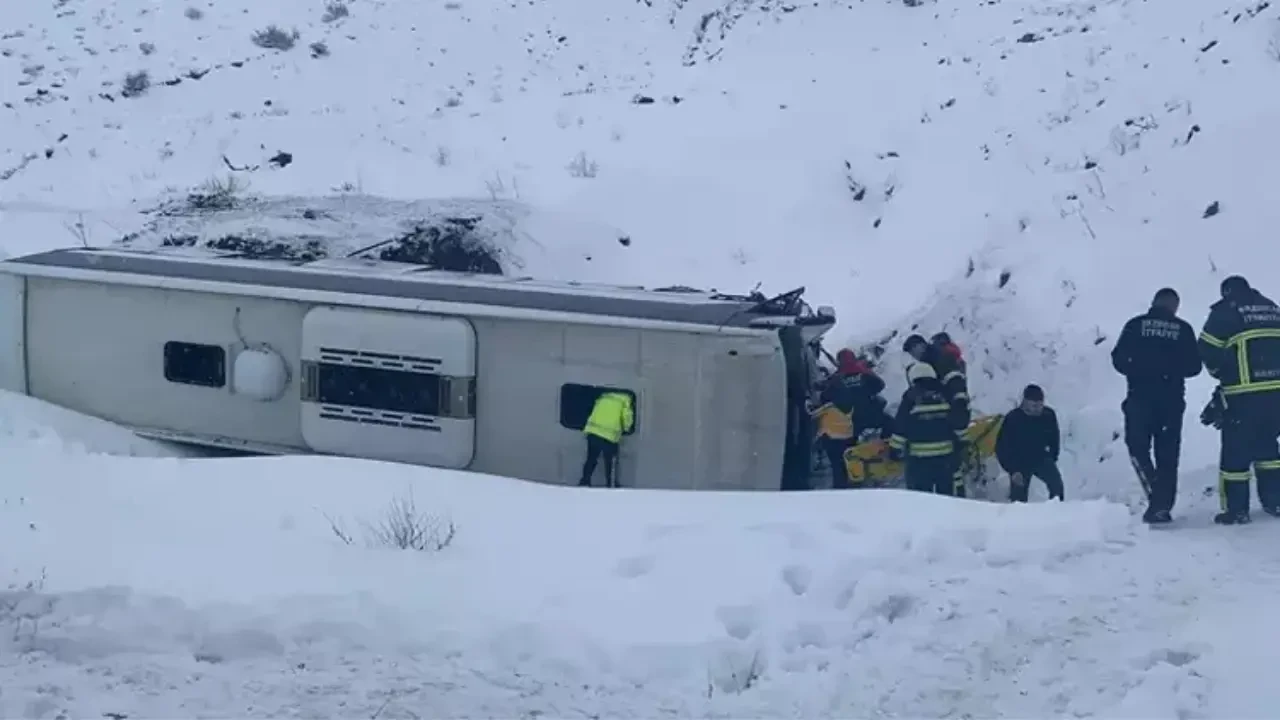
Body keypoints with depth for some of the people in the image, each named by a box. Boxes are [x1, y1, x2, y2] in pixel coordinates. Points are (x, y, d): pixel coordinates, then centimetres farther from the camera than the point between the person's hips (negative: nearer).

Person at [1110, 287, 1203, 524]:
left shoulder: (1136, 325, 1)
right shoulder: (1183, 329, 3)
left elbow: (1119, 359, -1)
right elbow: (1194, 367, 4)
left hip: (1140, 397, -1)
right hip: (1172, 400, 1)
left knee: (1138, 447, 10)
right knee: (1167, 454, 7)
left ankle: (1156, 494, -12)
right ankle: (1162, 505, 2)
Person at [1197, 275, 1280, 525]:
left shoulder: (1226, 311, -3)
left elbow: (1208, 348, -6)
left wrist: (1221, 371, 12)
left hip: (1243, 394, -5)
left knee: (1236, 451, 2)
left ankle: (1236, 510, 3)